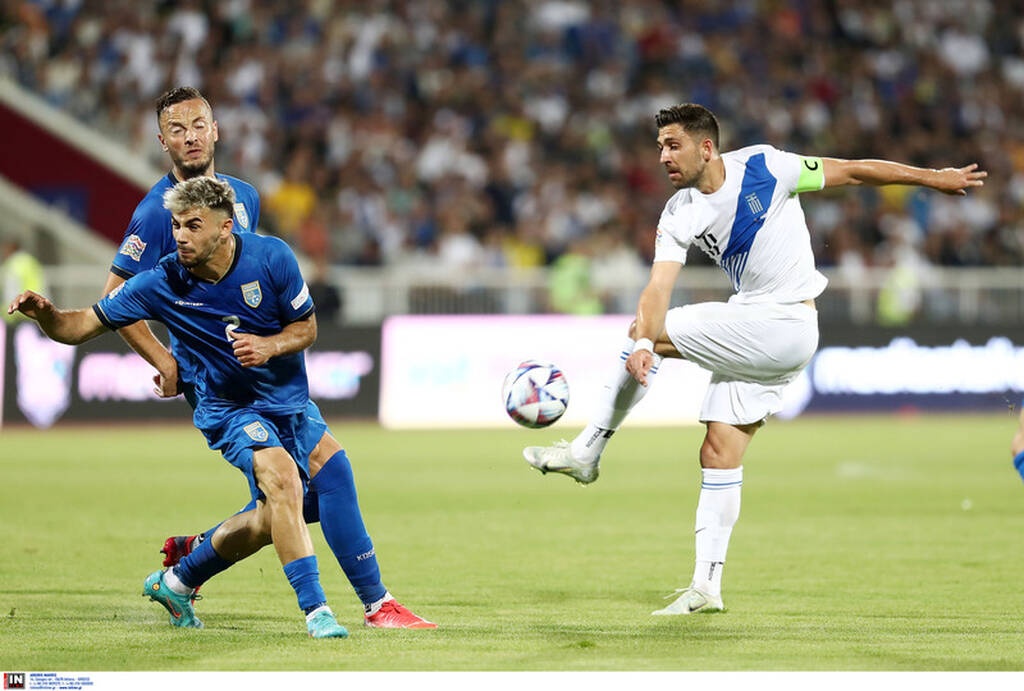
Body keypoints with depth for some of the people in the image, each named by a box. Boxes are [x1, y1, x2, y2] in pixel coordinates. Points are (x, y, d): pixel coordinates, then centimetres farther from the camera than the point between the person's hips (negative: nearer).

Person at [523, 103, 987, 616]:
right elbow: (658, 289, -11)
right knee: (720, 452, 0)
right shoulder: (678, 216, 1)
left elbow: (852, 171, -2)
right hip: (750, 332, 6)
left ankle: (585, 453, -3)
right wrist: (643, 344, -32)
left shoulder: (763, 167, -11)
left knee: (652, 332, -13)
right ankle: (706, 587, 4)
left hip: (787, 324, -6)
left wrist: (933, 177, 2)